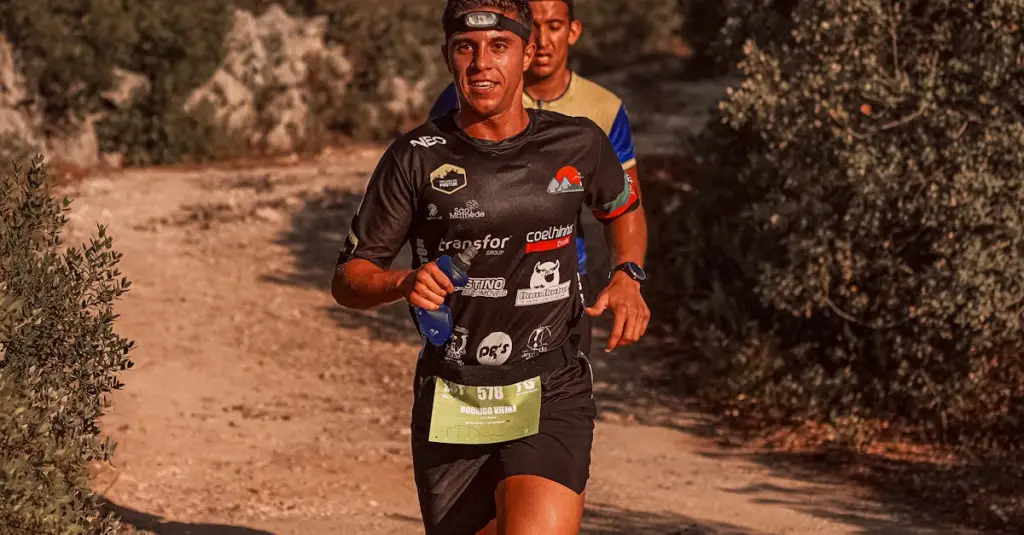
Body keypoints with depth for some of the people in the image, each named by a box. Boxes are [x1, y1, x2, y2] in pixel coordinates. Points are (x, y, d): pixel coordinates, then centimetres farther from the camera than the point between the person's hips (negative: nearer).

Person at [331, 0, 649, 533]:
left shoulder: (578, 144, 2)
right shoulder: (416, 158, -2)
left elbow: (624, 209, 24)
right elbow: (347, 278, 2)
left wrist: (627, 276, 5)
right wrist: (404, 283, -19)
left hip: (550, 395, -1)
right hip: (449, 404, 1)